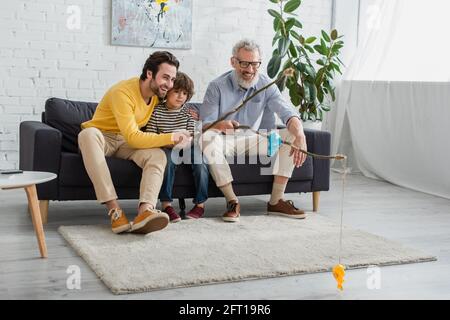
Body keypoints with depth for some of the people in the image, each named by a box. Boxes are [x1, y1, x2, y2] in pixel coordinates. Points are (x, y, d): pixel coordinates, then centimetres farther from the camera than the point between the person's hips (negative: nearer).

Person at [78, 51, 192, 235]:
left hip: (127, 142, 5)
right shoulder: (123, 92, -26)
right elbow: (132, 137, -30)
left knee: (158, 155, -25)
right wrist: (170, 138, -32)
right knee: (88, 134, -41)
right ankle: (114, 210, -47)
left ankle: (145, 211, -49)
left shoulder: (159, 93, -2)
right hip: (103, 137, -5)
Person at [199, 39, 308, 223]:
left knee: (291, 135, -17)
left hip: (254, 141, 3)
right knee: (208, 138, -36)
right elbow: (205, 124, -15)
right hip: (226, 140, -3)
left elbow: (287, 112, -17)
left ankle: (276, 201, -15)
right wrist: (220, 125, -41)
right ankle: (232, 201, -27)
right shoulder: (217, 87, -10)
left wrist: (300, 135, -39)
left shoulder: (266, 86, -3)